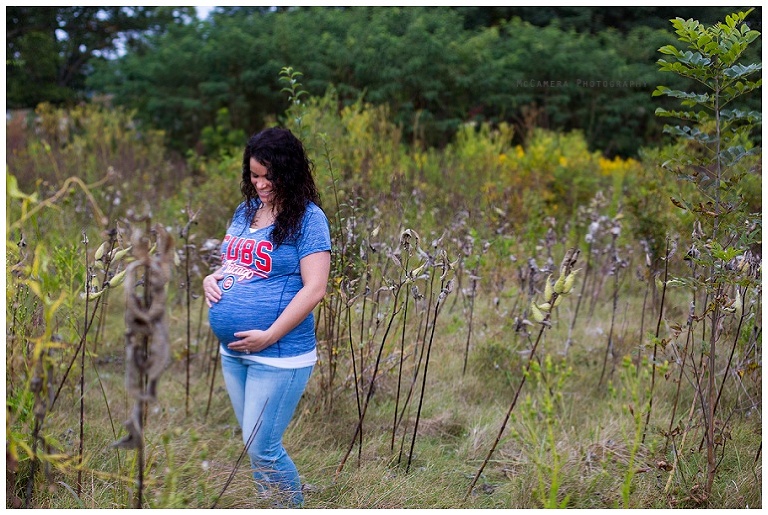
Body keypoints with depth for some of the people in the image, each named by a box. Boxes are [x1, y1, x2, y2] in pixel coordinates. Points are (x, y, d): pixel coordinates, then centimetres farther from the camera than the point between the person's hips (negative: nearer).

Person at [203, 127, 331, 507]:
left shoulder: (308, 218, -12)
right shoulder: (246, 210, 10)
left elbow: (314, 289, -17)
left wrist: (269, 336, -19)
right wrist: (212, 278, 1)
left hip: (277, 356, -8)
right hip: (232, 352, 8)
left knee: (262, 449, -4)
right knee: (253, 444, 17)